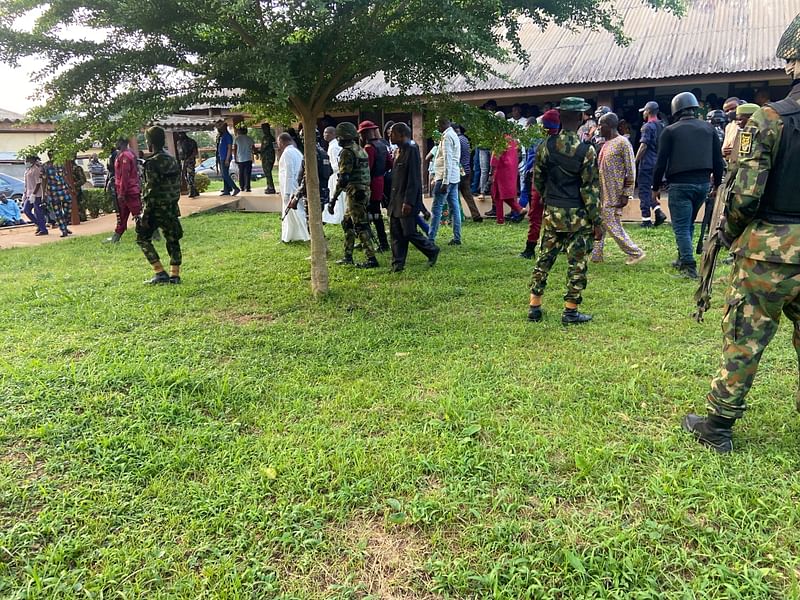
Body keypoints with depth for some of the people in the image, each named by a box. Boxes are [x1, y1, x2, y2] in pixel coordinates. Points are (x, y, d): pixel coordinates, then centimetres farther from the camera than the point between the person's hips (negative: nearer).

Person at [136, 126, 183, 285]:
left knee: (143, 238, 7)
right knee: (172, 240, 12)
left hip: (156, 209, -7)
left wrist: (144, 215, -15)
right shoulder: (173, 160, 9)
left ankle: (160, 273, 1)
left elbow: (151, 190, -18)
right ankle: (174, 275, 12)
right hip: (172, 208, 7)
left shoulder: (152, 163, -15)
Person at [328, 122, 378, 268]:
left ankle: (371, 259, -6)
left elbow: (343, 178, -21)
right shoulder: (361, 150, 15)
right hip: (365, 190, 10)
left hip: (355, 193, -10)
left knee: (361, 226, -6)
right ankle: (347, 256, 24)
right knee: (347, 223, 19)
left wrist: (333, 199, -19)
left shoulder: (347, 152, -14)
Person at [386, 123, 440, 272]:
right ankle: (397, 263, 13)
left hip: (406, 203, -9)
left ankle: (432, 251, 18)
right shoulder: (398, 151, 15)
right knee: (396, 233, 7)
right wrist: (391, 200, 16)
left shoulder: (412, 150, -13)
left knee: (410, 233, -3)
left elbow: (413, 179, -19)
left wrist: (408, 202, -23)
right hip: (395, 201, 9)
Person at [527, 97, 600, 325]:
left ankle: (534, 307, 15)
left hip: (552, 212, 4)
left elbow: (537, 178, 9)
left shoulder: (547, 146, -1)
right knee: (577, 263, 5)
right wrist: (596, 220, -4)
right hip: (577, 215, -4)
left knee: (544, 258, 12)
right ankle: (570, 312, 9)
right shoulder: (586, 150, -13)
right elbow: (590, 188, -11)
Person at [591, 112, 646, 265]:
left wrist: (626, 194, -17)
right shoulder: (606, 143, 14)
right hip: (602, 193, 9)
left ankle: (636, 253, 5)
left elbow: (631, 171, -14)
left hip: (614, 195, -8)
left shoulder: (622, 143, -12)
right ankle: (596, 255, 19)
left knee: (613, 226, -6)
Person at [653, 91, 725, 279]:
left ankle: (689, 266, -12)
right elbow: (718, 161, 11)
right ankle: (682, 259, 28)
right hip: (703, 184, 5)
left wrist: (656, 187, 3)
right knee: (688, 223, 20)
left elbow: (661, 163, -6)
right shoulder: (709, 129, 10)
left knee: (681, 227, -3)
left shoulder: (670, 131, -3)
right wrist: (717, 184, 20)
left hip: (680, 184, -5)